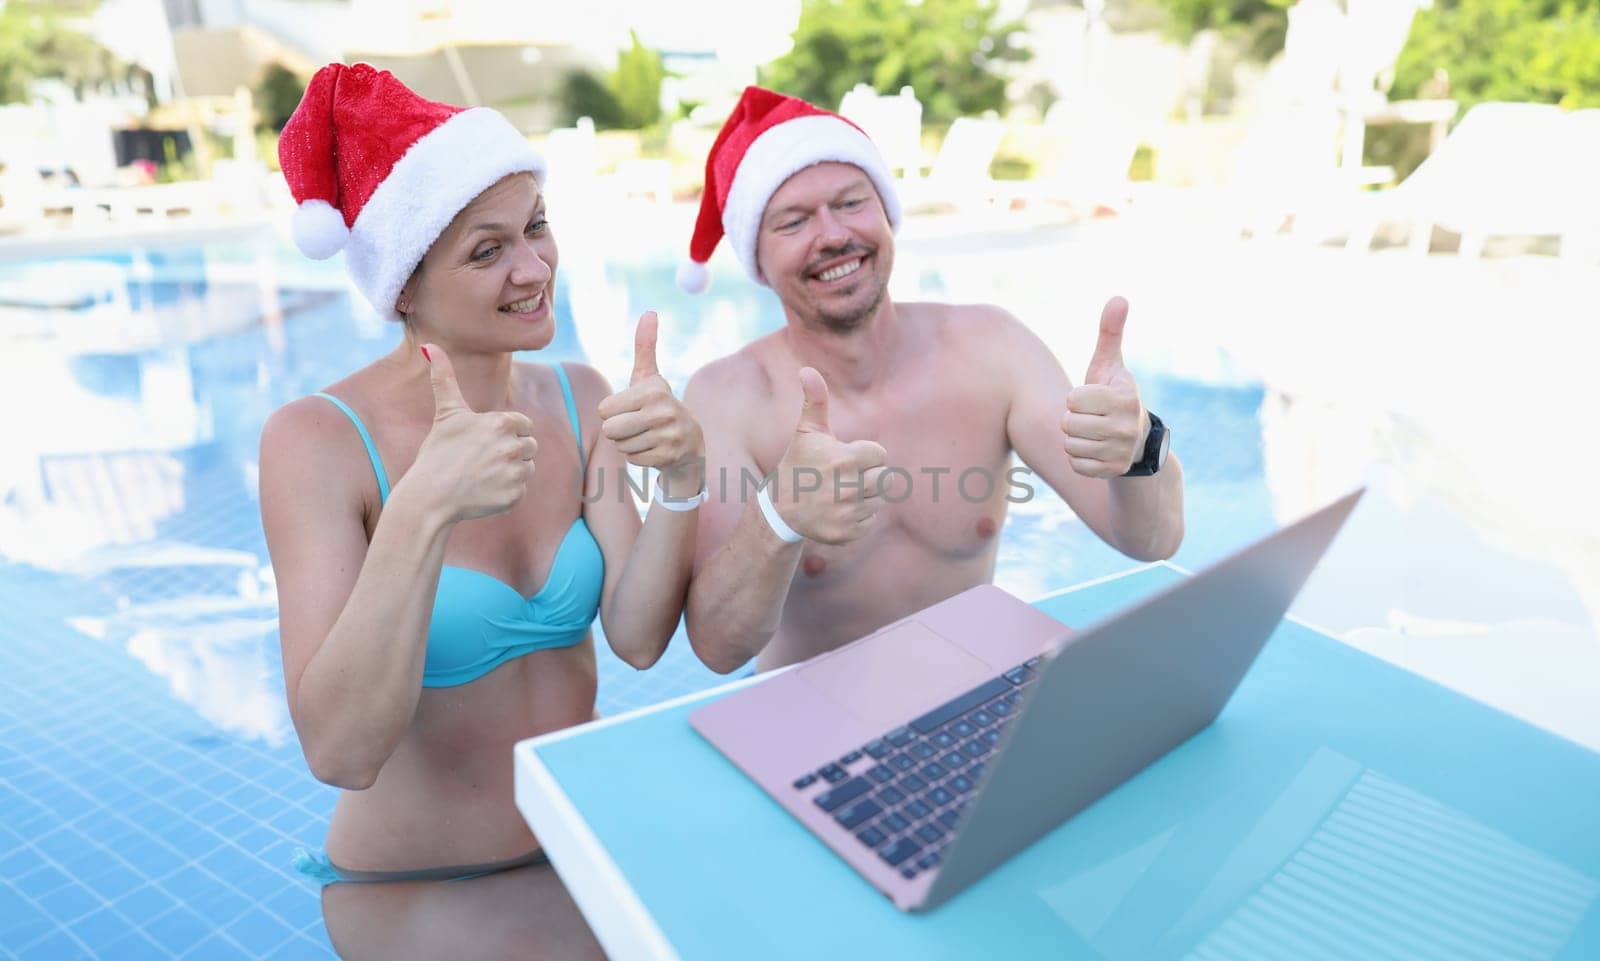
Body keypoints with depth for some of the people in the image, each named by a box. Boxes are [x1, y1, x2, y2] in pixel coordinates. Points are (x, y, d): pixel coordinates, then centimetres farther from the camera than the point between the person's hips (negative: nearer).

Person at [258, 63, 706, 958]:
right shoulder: (317, 440, -19)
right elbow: (339, 750, -27)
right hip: (419, 888, -4)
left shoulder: (577, 400, -6)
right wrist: (421, 515, -39)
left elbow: (639, 639, -13)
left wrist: (683, 472, -28)